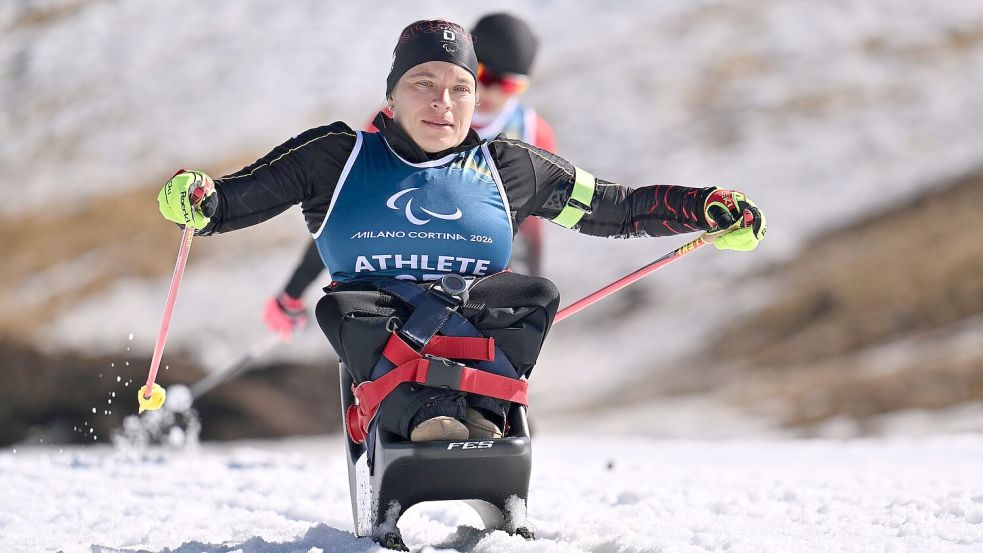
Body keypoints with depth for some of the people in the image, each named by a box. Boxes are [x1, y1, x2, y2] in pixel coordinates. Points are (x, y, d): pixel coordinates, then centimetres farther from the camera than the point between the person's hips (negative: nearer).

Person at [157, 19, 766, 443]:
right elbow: (236, 199, 10)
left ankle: (480, 417, -44)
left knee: (535, 295, -27)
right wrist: (197, 200, -13)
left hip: (482, 331, 1)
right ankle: (420, 415, -53)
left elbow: (618, 208, 21)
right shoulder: (341, 157, 12)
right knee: (347, 304, -33)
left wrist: (709, 210, 10)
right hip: (377, 328, -1)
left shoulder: (509, 168, 17)